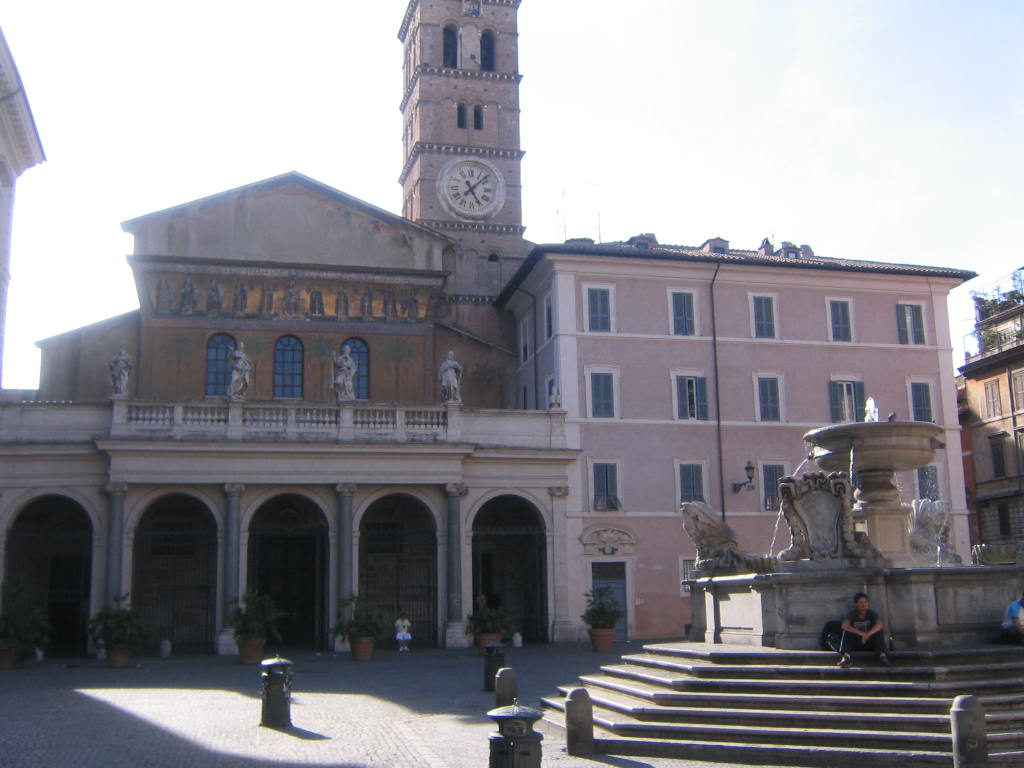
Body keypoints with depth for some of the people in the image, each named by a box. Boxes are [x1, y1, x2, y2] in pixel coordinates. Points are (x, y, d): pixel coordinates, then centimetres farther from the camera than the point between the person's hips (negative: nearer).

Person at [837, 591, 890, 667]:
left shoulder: (872, 613, -7)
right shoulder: (852, 614, -9)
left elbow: (880, 624, -28)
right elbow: (844, 626, -29)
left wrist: (868, 634, -43)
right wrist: (860, 633, -45)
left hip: (870, 643, 0)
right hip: (855, 643, 0)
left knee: (879, 631, -23)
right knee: (846, 632, -27)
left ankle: (882, 656, -35)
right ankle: (846, 657, -43)